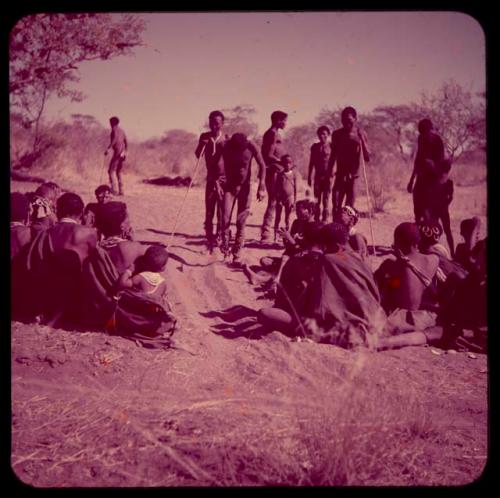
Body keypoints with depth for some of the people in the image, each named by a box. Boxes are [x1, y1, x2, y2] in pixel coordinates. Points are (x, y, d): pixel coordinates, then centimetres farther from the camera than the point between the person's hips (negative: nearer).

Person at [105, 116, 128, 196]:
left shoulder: (114, 129, -4)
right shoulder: (122, 131, 20)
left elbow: (115, 139, -21)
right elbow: (126, 142, 22)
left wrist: (107, 148, -23)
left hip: (117, 152, -8)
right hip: (123, 153, 8)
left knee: (111, 170, -8)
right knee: (118, 172, 14)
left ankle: (114, 190, -20)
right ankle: (121, 190, 9)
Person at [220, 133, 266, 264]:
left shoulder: (251, 146, -16)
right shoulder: (226, 147, -14)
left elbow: (262, 165, -9)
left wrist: (261, 187, -14)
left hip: (245, 186, -1)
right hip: (230, 185, 1)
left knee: (241, 221, -2)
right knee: (226, 217, -13)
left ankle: (237, 253, 5)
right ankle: (225, 245, 6)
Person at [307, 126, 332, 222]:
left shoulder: (331, 146, -2)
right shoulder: (315, 147, 9)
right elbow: (311, 162, 13)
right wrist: (309, 177, 10)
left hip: (327, 176, -3)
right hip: (318, 176, 3)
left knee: (326, 199, -3)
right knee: (317, 200, 5)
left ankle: (325, 220, 0)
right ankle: (316, 220, 10)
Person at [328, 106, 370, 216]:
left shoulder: (360, 134, -4)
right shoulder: (337, 134, 2)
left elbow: (367, 158, -8)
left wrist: (362, 140, -20)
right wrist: (329, 175, 8)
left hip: (353, 176, -1)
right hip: (340, 175, 2)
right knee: (336, 207, -9)